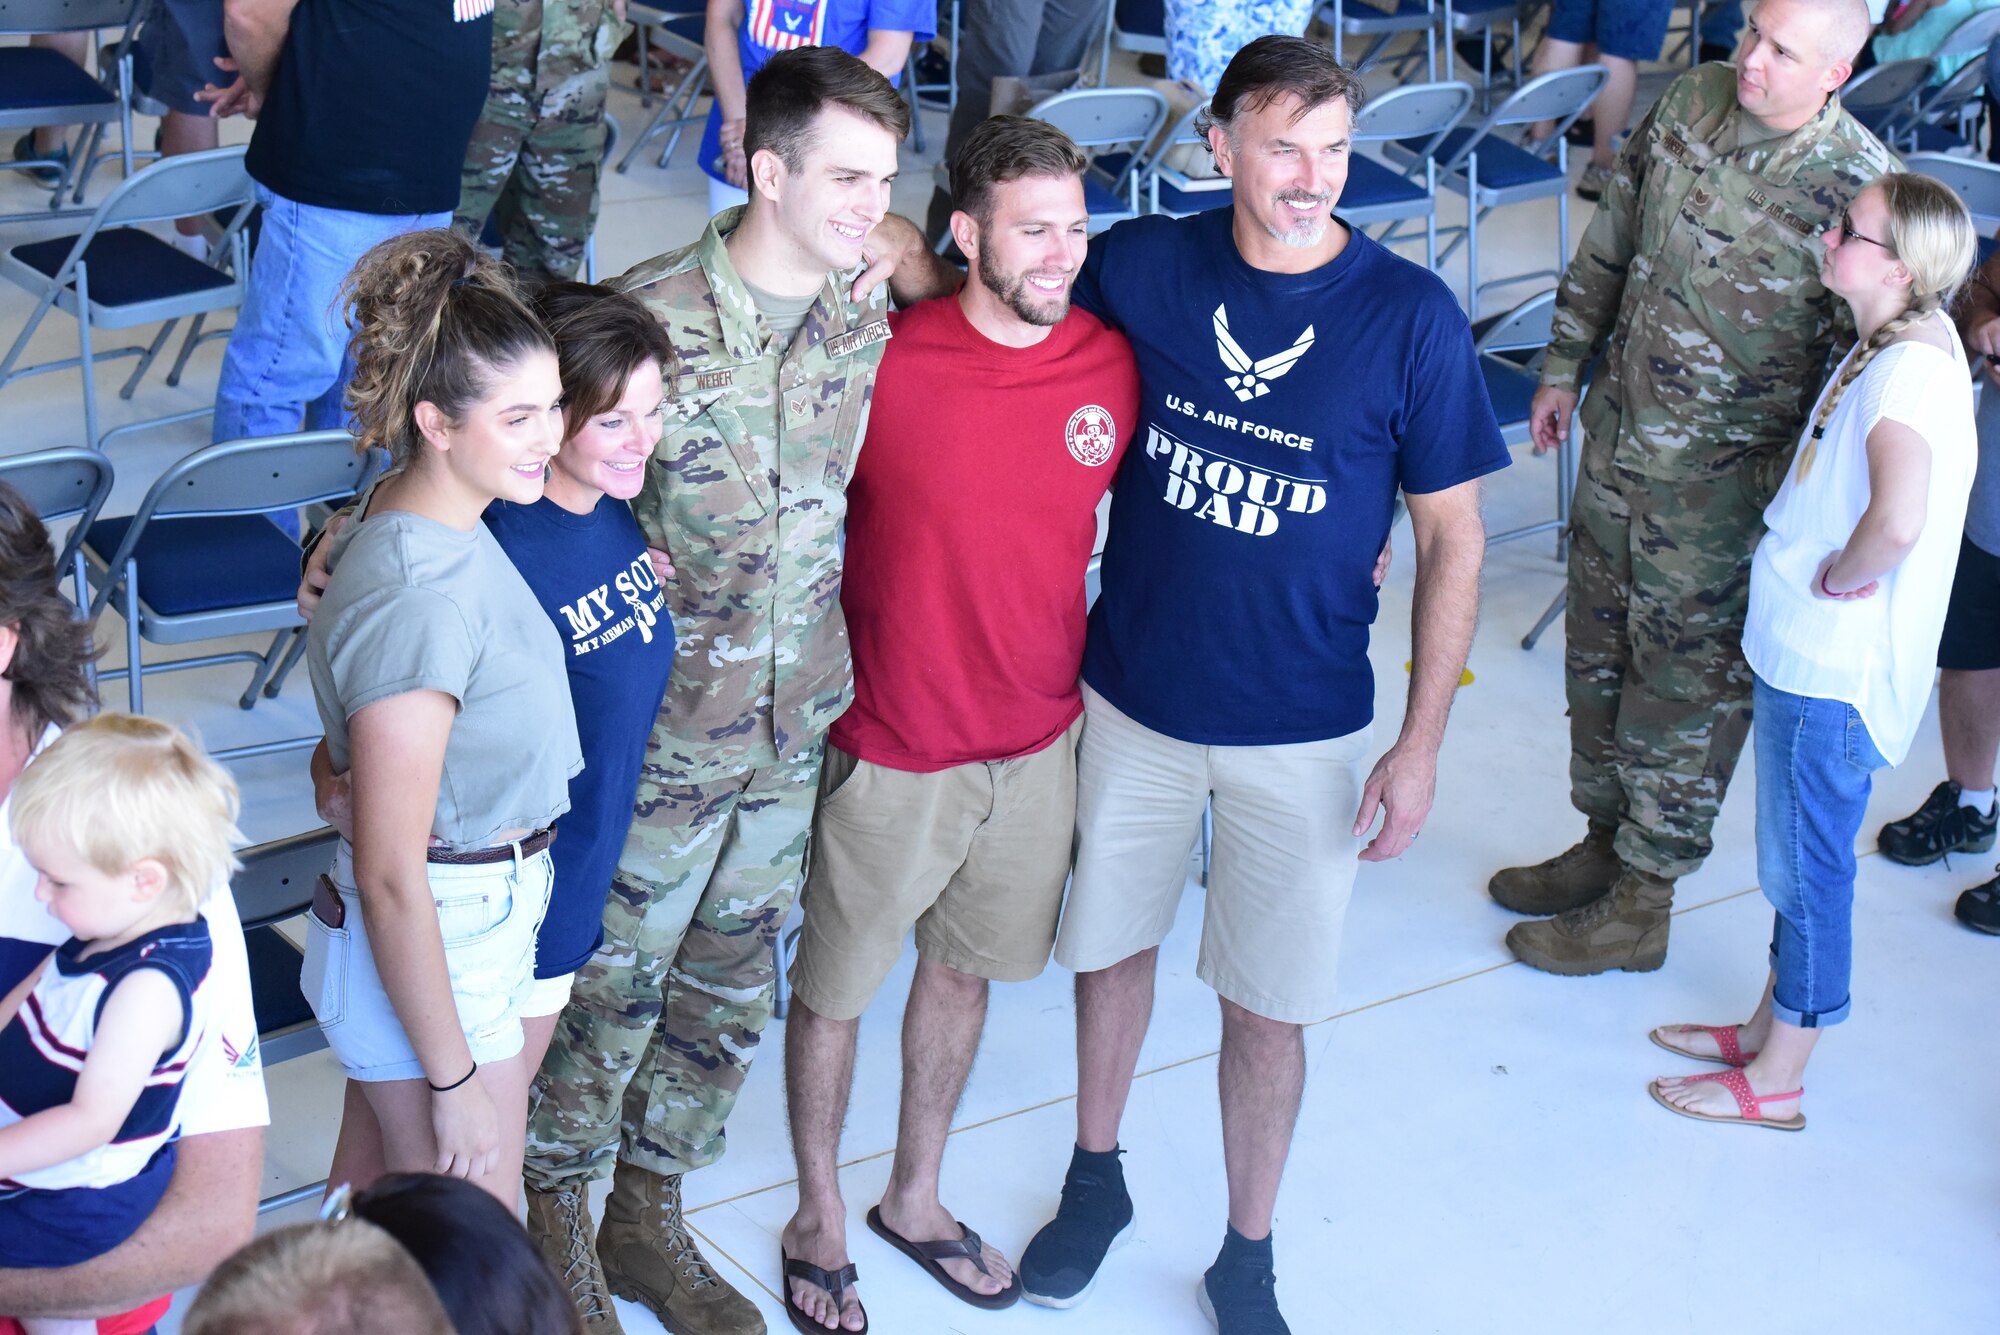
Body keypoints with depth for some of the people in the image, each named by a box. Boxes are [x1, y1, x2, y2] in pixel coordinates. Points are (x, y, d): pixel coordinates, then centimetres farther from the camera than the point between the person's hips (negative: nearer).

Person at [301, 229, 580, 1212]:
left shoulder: (417, 511, -1)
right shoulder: (416, 602, -30)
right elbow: (392, 883, -25)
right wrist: (455, 1081, -18)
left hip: (477, 904, 9)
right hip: (434, 954, -9)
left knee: (375, 1185, 26)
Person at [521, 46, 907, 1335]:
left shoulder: (869, 317, -4)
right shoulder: (654, 315, -21)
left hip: (798, 725, 5)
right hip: (664, 730, -5)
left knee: (731, 985, 19)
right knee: (611, 986, 11)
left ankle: (649, 1218, 41)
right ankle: (555, 1226, 36)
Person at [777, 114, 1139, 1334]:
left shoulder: (1114, 366, -7)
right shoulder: (880, 361, -19)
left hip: (1037, 740, 4)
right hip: (891, 750, -4)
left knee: (963, 969, 21)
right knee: (834, 990, 12)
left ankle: (916, 1197, 43)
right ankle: (819, 1218, 36)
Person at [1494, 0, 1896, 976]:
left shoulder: (1859, 185, -20)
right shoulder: (1692, 101, -2)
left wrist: (1790, 488, -15)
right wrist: (1564, 366, 14)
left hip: (1721, 482, -6)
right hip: (1619, 429, 7)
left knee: (1686, 683, 5)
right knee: (1598, 649, 19)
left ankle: (1640, 906, 20)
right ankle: (1605, 843, 39)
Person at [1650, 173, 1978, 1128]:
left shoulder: (1911, 370, -26)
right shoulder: (1910, 336, 3)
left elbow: (1898, 521, -44)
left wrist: (1842, 575, -24)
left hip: (1836, 671, -9)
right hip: (1807, 653, 9)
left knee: (1808, 869, 5)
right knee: (1797, 861, 22)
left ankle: (1776, 1084, 19)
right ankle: (1769, 1028, 39)